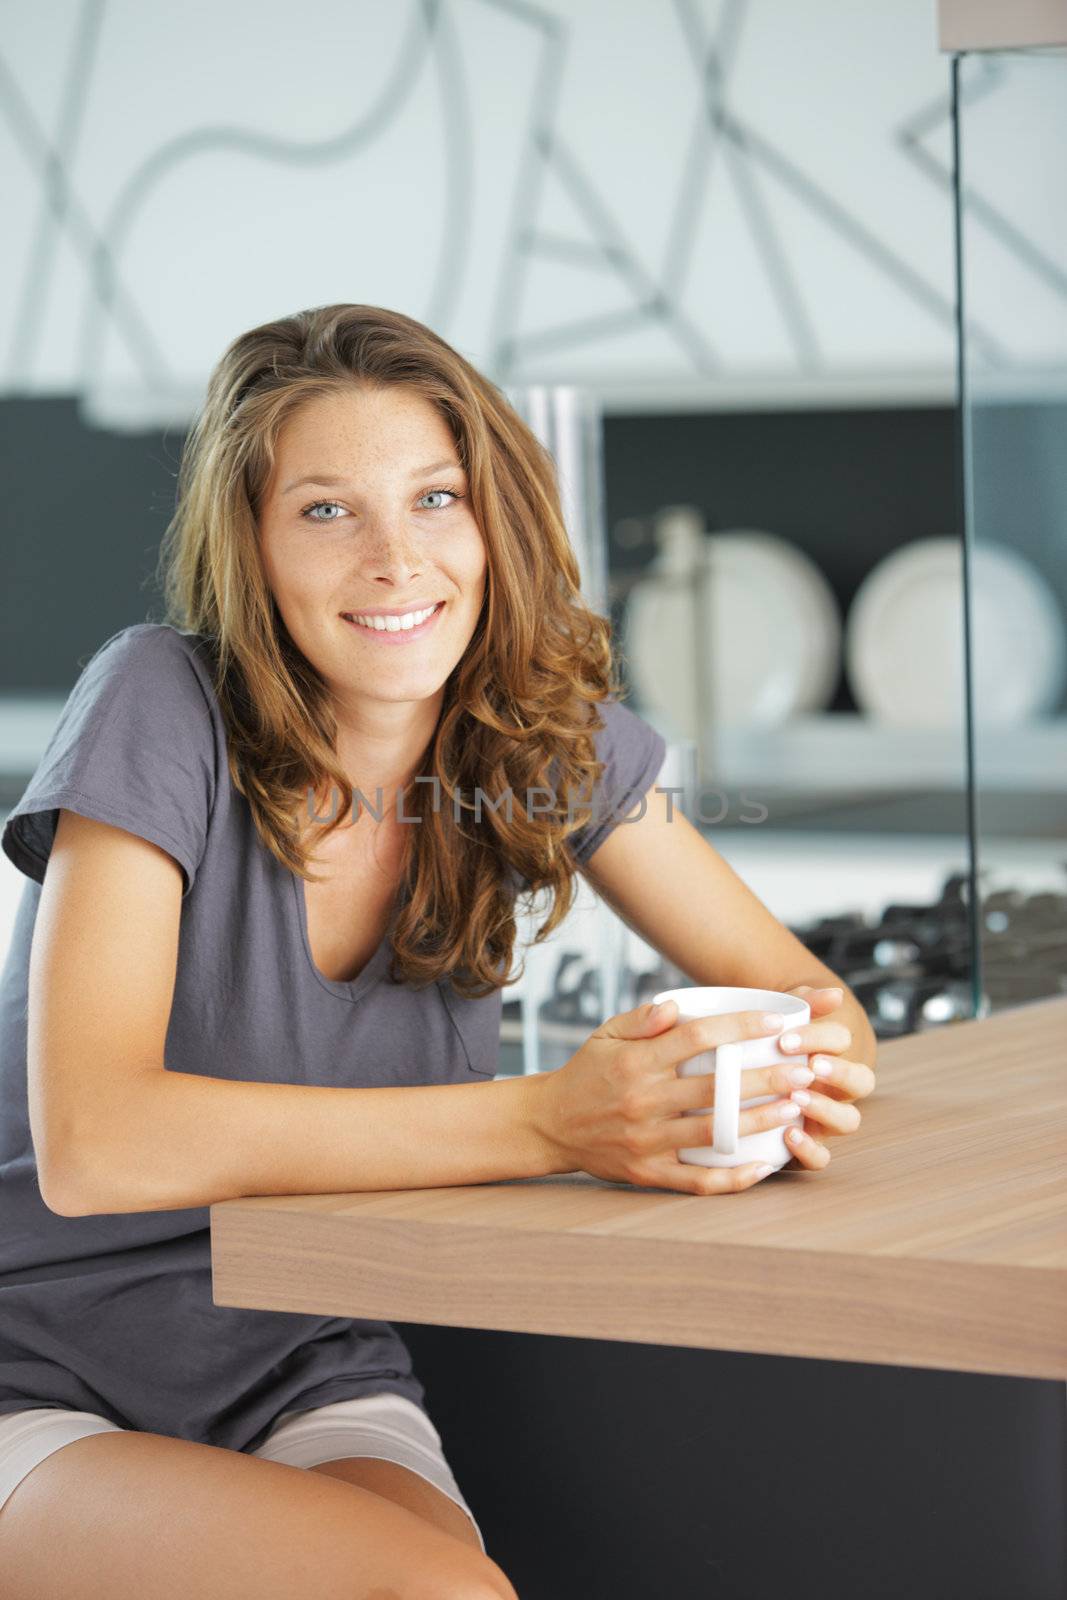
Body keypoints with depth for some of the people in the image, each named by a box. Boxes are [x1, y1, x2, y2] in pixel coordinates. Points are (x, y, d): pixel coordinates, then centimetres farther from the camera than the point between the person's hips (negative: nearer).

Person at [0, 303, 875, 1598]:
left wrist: (807, 1060, -20)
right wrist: (553, 1124, -32)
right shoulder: (163, 708, -15)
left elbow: (796, 987, 7)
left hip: (315, 1392, 4)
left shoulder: (546, 737, 0)